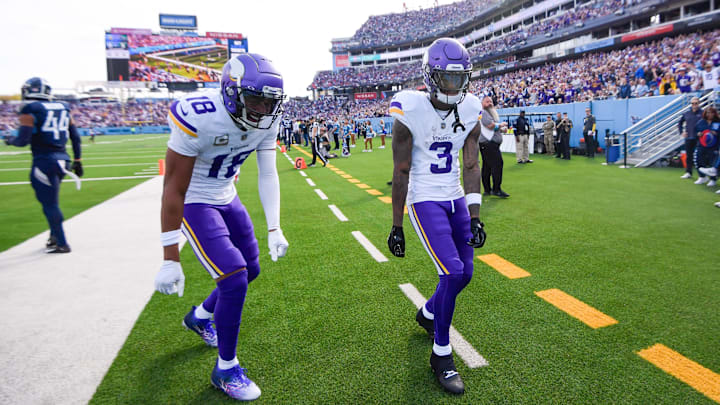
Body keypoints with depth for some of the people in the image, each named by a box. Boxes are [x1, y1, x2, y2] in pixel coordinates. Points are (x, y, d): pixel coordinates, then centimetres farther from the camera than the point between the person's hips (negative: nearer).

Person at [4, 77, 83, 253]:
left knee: (49, 203, 1)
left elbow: (23, 140, -12)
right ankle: (55, 236, 25)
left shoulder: (30, 110, -8)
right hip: (62, 159, 6)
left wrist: (10, 140, 10)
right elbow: (75, 137, 11)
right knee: (50, 199, 21)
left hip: (44, 161, -6)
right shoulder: (63, 108, 10)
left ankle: (62, 244, 5)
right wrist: (77, 161, 17)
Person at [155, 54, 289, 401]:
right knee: (234, 277, -15)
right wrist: (170, 259, -22)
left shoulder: (266, 121, -11)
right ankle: (226, 369, 8)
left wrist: (274, 229, -12)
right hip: (194, 204, -7)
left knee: (250, 269, 15)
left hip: (227, 199, 7)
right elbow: (174, 190, -25)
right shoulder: (197, 118, -30)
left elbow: (267, 175, -4)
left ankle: (200, 316, 44)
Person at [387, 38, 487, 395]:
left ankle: (427, 313, 40)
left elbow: (471, 167, 2)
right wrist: (396, 227, -8)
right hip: (425, 201, -6)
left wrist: (475, 217, -4)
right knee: (452, 272, -15)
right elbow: (401, 173, -11)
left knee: (464, 273, 9)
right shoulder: (410, 111, -15)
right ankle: (441, 354, 6)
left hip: (456, 199, 6)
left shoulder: (470, 111, 0)